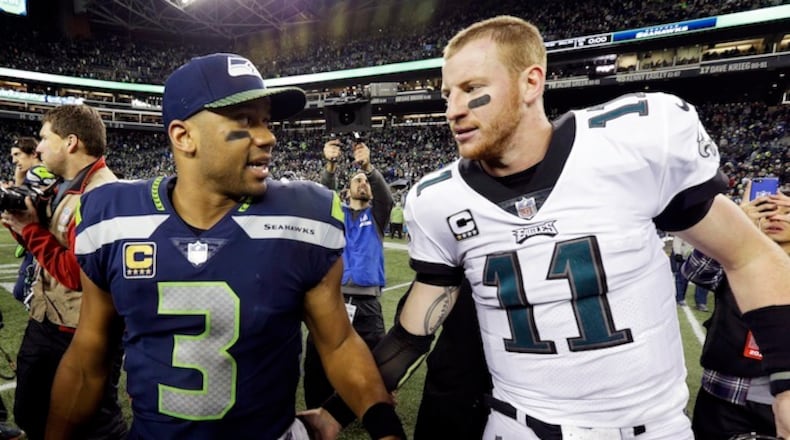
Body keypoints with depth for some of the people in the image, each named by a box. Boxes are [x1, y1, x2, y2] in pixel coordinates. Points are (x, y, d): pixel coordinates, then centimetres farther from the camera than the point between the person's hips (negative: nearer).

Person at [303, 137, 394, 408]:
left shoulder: (376, 216, 12)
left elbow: (387, 197, -8)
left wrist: (368, 166, -26)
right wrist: (330, 165, -26)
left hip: (366, 302, 0)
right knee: (317, 361, 5)